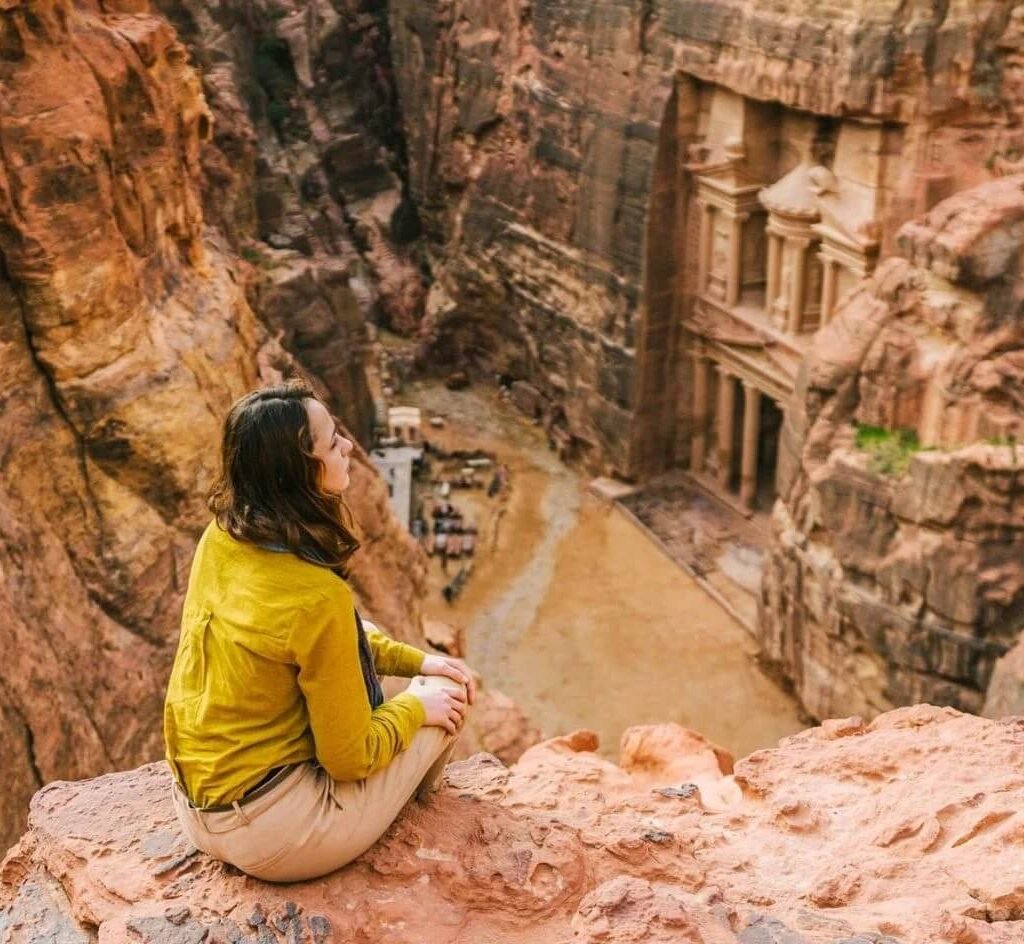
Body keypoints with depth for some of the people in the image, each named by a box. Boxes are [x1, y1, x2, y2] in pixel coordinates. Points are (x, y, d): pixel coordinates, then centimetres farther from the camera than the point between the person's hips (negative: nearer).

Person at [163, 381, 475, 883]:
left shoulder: (221, 538, -5)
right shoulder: (316, 596, -28)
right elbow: (349, 760, -18)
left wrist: (416, 660, 11)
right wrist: (416, 705, -1)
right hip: (269, 837, -7)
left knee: (363, 638, 19)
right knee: (444, 703, 6)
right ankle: (407, 800, 33)